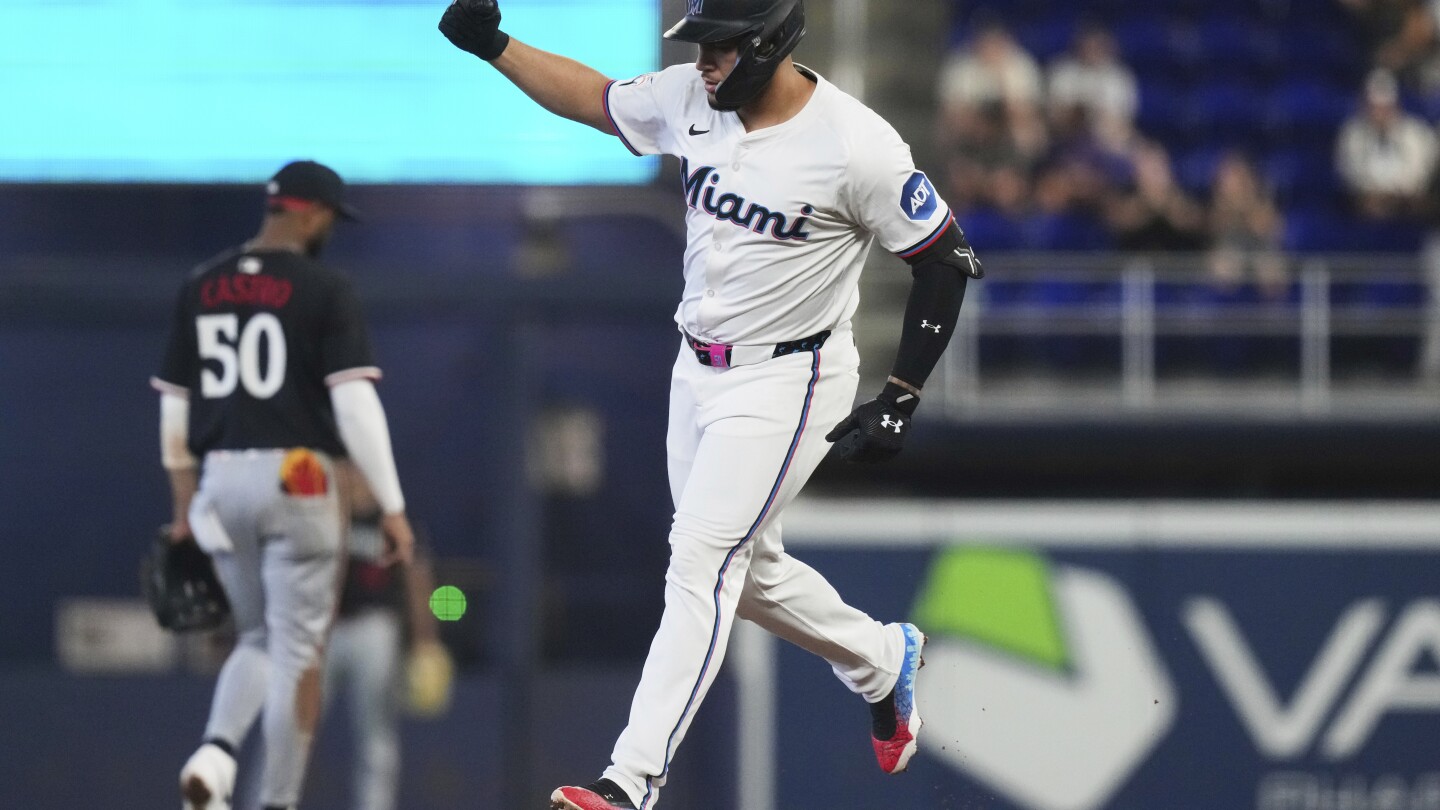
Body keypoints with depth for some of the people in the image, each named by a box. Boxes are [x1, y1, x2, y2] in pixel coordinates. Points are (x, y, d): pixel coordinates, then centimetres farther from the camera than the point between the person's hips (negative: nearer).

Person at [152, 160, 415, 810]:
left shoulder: (201, 288, 9)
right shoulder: (324, 290, -7)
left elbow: (174, 401, 12)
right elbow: (355, 399, -14)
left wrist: (184, 505, 19)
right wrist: (392, 506, -12)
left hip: (221, 483, 5)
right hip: (298, 480, -5)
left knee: (258, 639, 18)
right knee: (297, 648, 3)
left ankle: (214, 754, -9)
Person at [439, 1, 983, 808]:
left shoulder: (856, 145, -22)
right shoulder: (689, 100, -5)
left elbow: (948, 260, -14)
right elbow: (593, 98, 14)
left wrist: (900, 401, -14)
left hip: (785, 379, -7)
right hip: (698, 371, 7)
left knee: (702, 560, -15)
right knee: (747, 566, 17)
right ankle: (882, 662, 42)